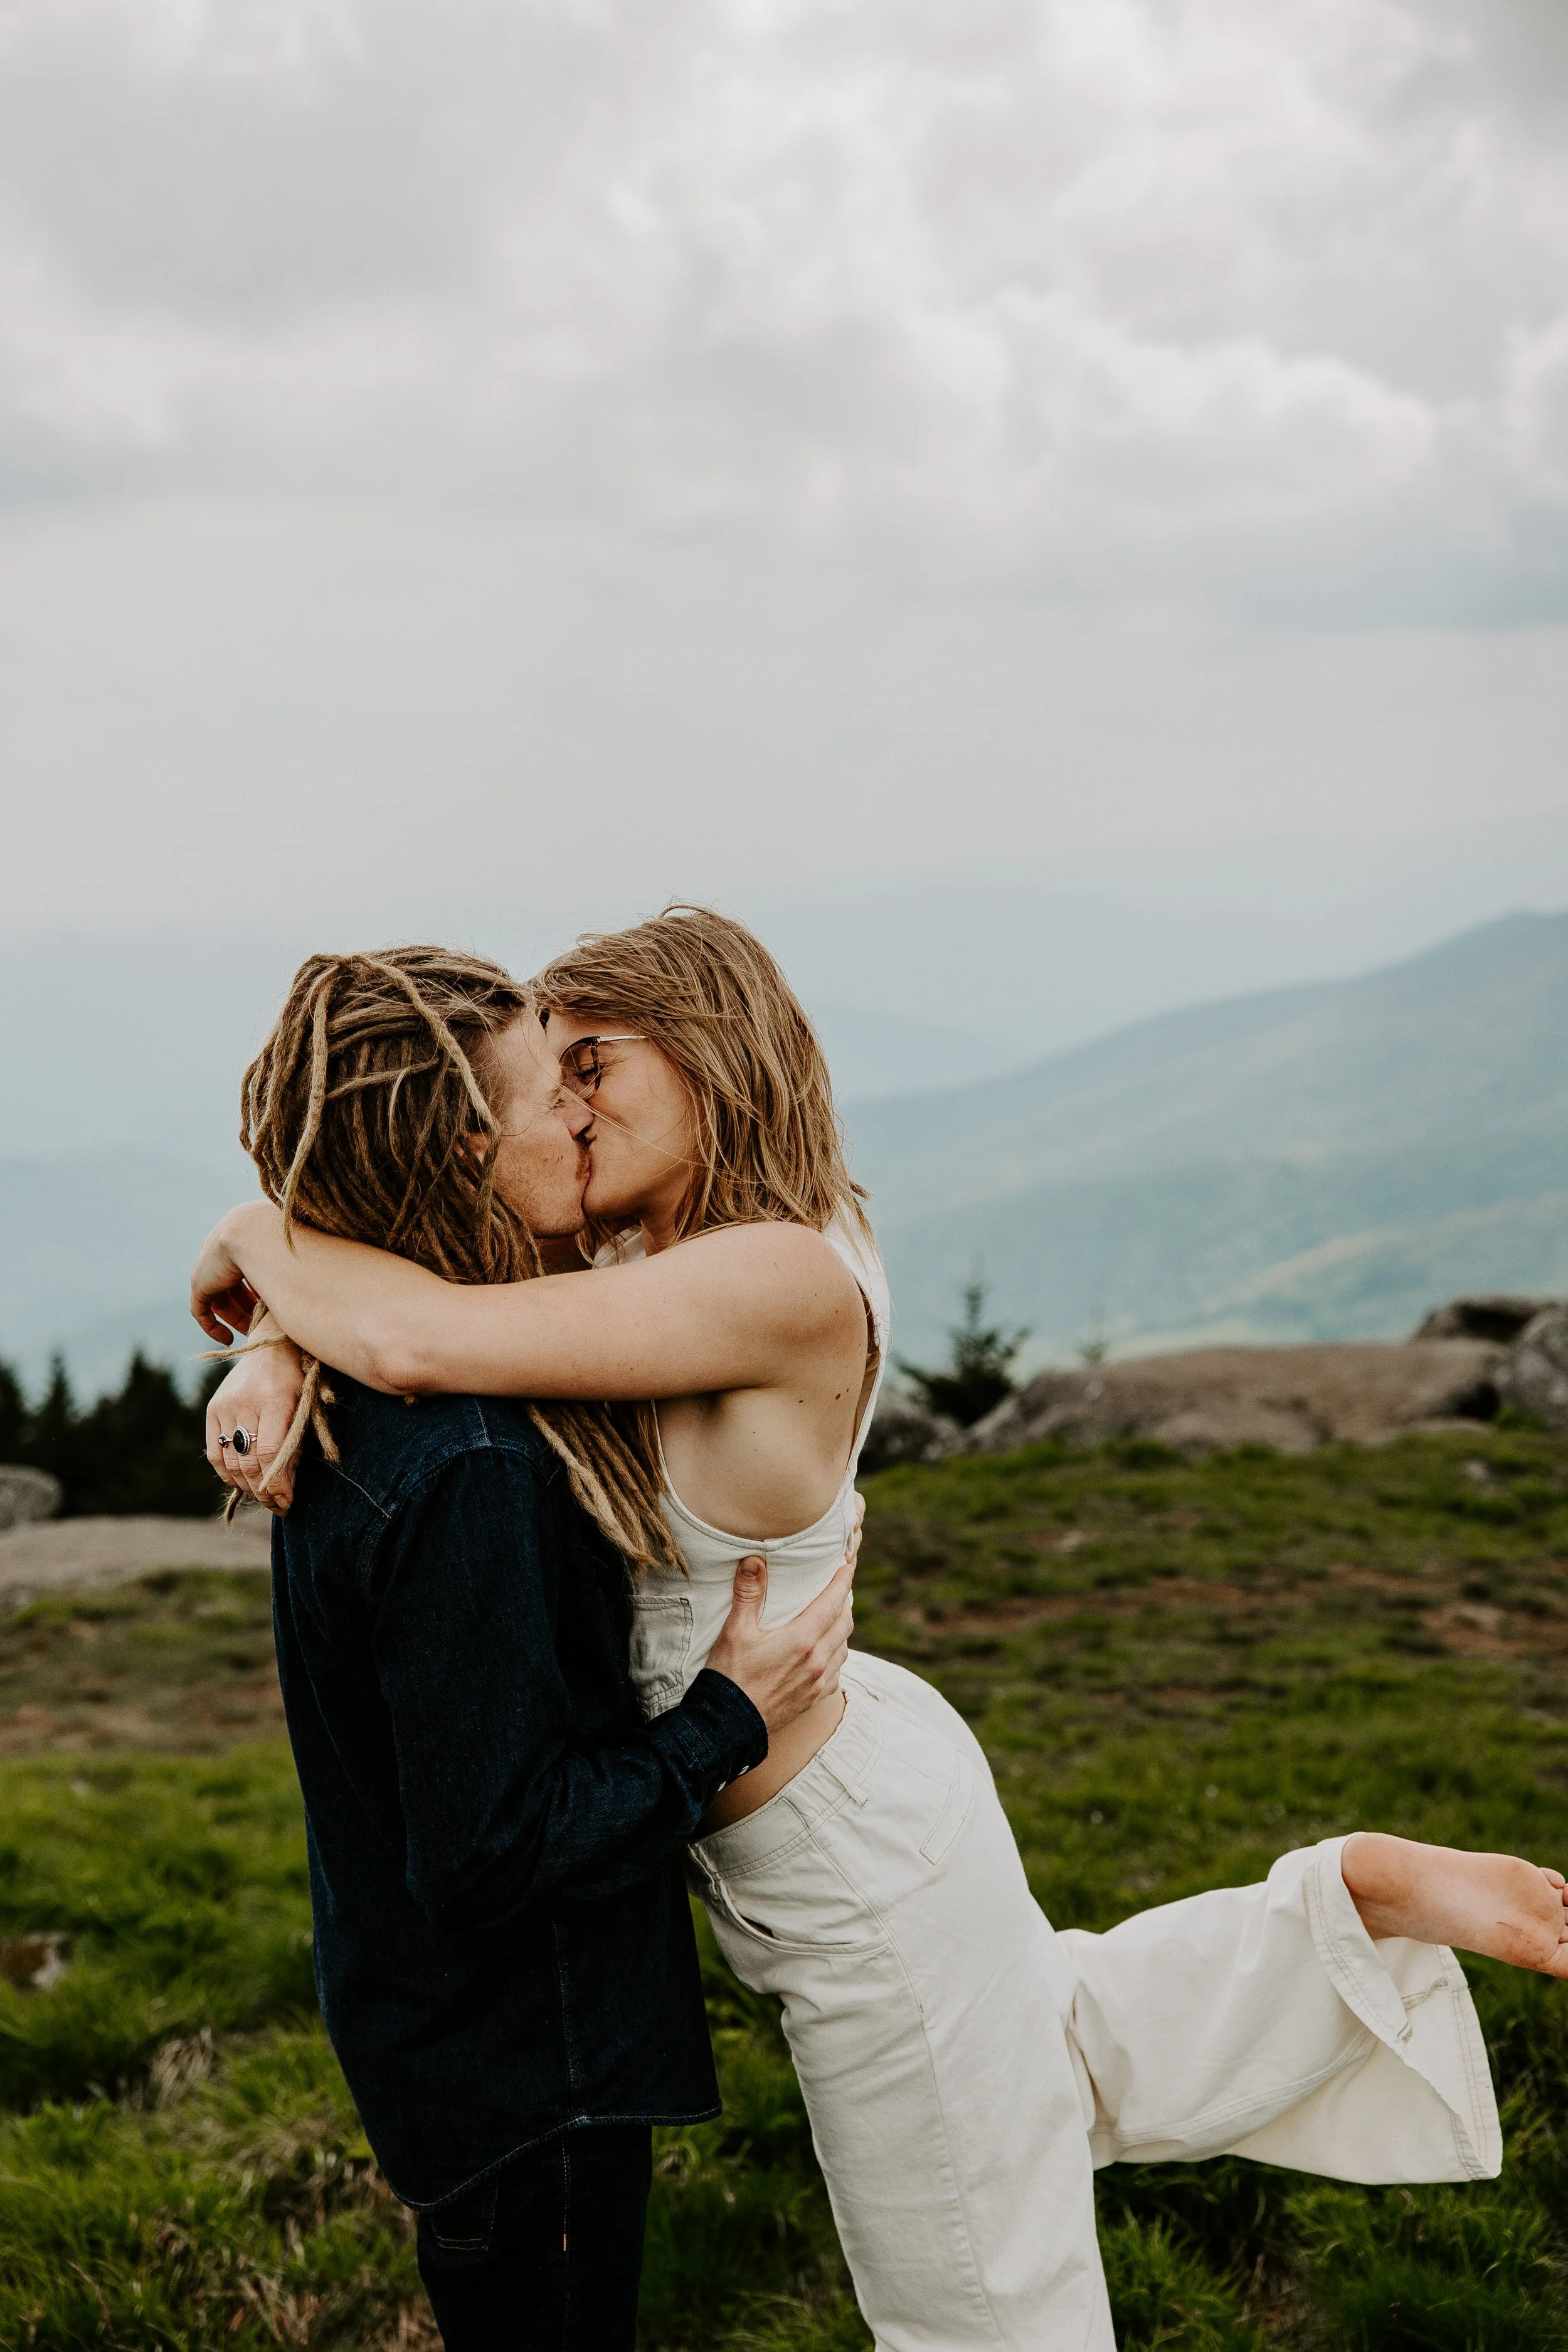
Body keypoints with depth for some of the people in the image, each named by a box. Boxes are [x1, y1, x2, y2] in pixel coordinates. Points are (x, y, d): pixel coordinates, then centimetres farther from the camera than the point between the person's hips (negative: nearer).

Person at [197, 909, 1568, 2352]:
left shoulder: (783, 1279, -29)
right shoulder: (636, 1263, -2)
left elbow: (418, 1340, -36)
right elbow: (412, 1282, 2)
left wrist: (255, 1240, -17)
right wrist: (276, 1354, -21)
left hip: (856, 1853, -9)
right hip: (827, 1789, 9)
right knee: (1076, 2067, 32)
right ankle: (1349, 1904, 33)